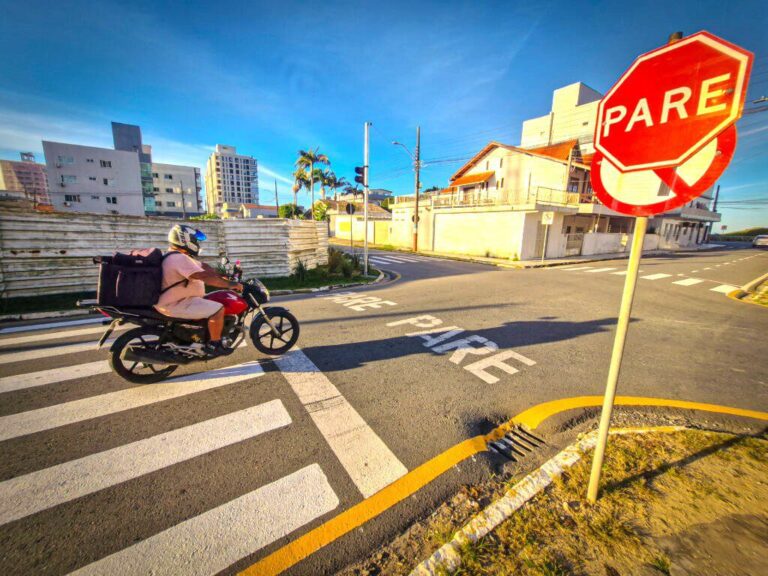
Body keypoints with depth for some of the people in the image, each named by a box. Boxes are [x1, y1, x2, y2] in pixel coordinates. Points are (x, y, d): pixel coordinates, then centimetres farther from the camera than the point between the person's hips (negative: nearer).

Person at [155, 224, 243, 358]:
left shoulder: (180, 256, 12)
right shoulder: (180, 258, -24)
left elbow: (204, 267, 13)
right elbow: (206, 277, -30)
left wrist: (225, 277, 5)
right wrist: (230, 284, -25)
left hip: (178, 300, 11)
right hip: (177, 305, -11)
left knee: (214, 303, 24)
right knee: (218, 309, -18)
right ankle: (213, 345, -5)